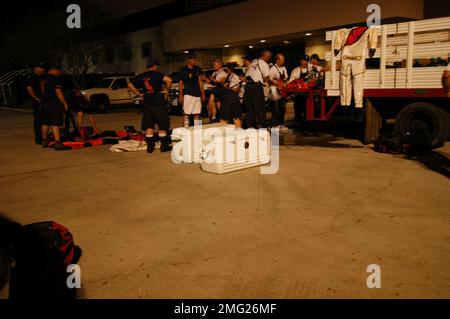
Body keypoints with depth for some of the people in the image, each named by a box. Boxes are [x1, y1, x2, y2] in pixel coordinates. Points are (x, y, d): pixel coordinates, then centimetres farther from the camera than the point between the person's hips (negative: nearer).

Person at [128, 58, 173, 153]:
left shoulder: (141, 76, 9)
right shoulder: (157, 74, -8)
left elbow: (130, 85, 12)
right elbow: (168, 80, -23)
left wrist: (139, 94, 11)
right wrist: (167, 90, -10)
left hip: (147, 104, 5)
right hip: (159, 103, -5)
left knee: (148, 126, 11)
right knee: (162, 126, 6)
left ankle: (150, 146, 13)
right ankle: (164, 146, 10)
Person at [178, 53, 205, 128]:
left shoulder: (198, 69, 12)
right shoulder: (183, 70, 1)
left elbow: (200, 81, 15)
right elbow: (181, 83, 2)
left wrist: (203, 94, 9)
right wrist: (180, 96, -4)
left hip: (197, 94, 4)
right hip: (187, 94, -4)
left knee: (197, 114, 6)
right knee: (187, 114, -5)